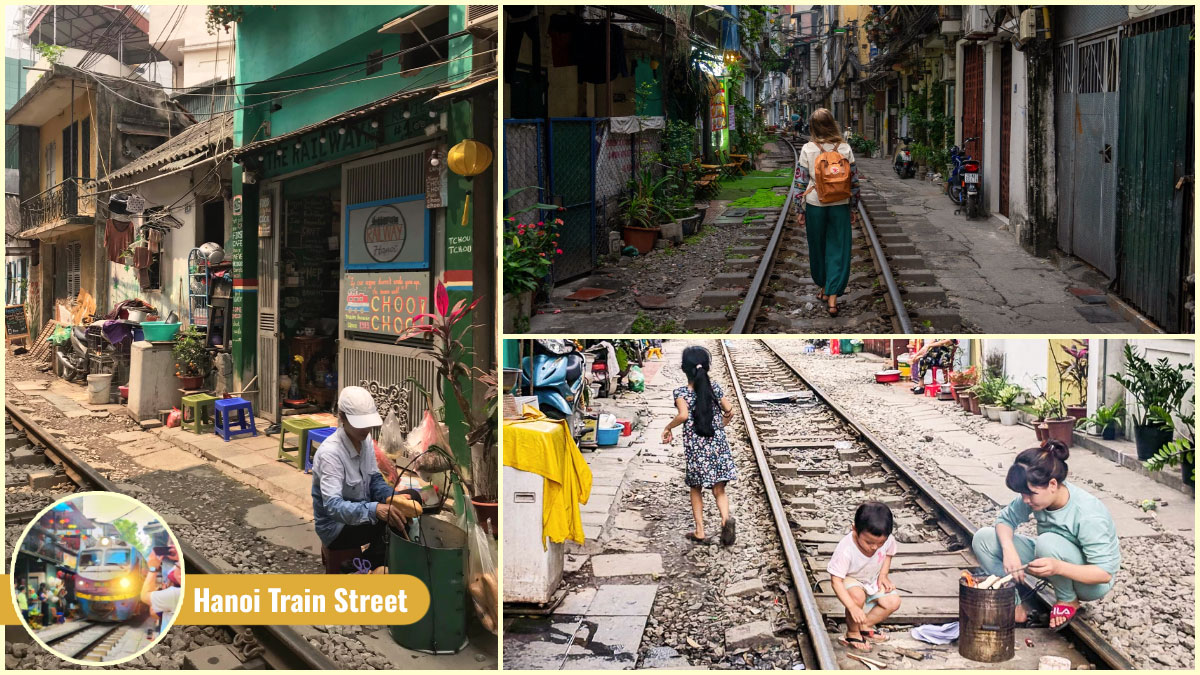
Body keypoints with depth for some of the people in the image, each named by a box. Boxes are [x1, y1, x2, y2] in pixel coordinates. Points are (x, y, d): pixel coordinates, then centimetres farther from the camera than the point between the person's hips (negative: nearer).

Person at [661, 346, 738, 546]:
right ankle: (726, 517, -21)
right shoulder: (714, 388, 2)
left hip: (695, 447, -2)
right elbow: (729, 411, 6)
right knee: (719, 490, 7)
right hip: (718, 444, 2)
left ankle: (700, 532, 17)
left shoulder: (681, 392, -8)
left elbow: (683, 415, -23)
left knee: (696, 490, 16)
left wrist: (667, 428, -7)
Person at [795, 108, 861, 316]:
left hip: (815, 205, 0)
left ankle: (823, 288, 30)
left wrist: (801, 209, 6)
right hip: (840, 205, 0)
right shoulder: (845, 148, -3)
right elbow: (854, 180, 1)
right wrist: (853, 207, 12)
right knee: (838, 249, 3)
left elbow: (801, 182, -4)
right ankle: (833, 297, -4)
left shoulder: (808, 149, -6)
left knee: (818, 248, 16)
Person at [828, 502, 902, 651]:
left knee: (893, 602, -15)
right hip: (850, 579, -5)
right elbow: (836, 582, -36)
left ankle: (864, 626, 5)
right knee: (857, 596, -35)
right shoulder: (845, 550, -38)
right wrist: (852, 607, -45)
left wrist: (883, 575, -10)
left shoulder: (888, 540, -23)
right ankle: (852, 633, -9)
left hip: (873, 580, 5)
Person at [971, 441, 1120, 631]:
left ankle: (1068, 601, -10)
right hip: (1054, 564, 6)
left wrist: (1059, 567, -49)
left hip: (1091, 582, -6)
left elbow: (1104, 573, -31)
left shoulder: (1089, 516, -32)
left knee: (1048, 542, -38)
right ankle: (1014, 608, -7)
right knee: (983, 538, -11)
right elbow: (1005, 519, -5)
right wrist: (1009, 550, -28)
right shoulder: (1038, 495, -16)